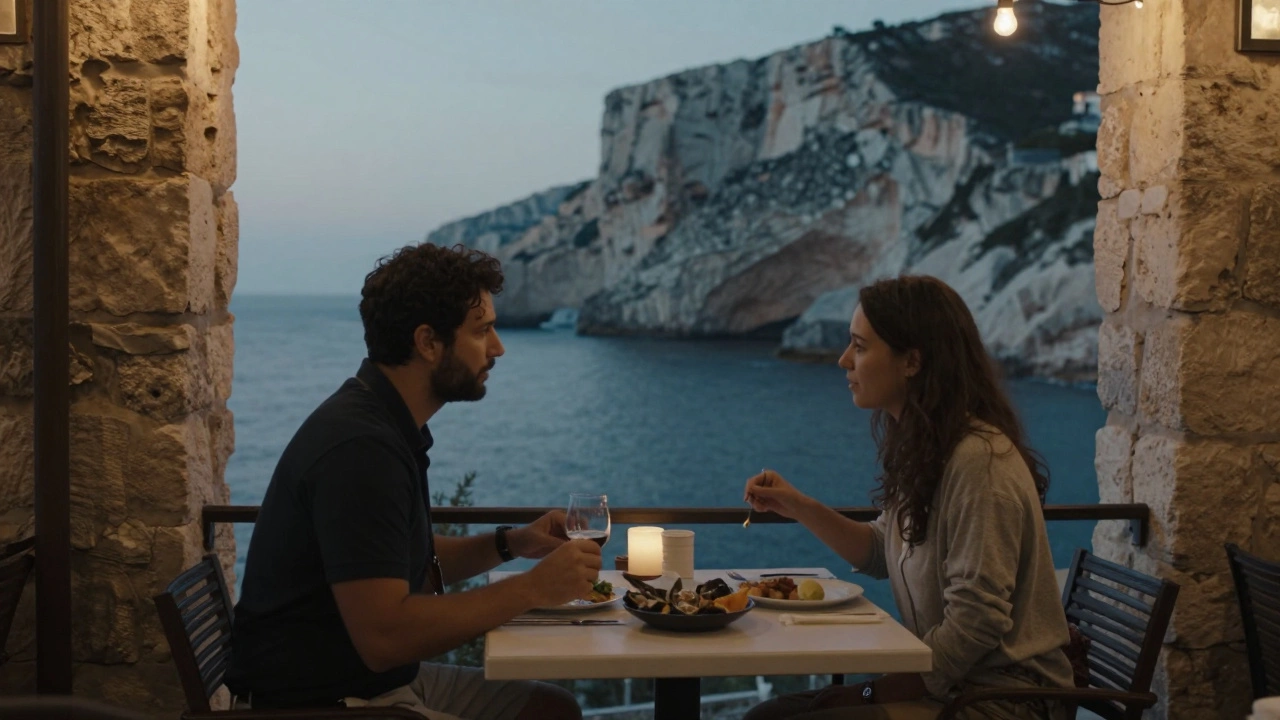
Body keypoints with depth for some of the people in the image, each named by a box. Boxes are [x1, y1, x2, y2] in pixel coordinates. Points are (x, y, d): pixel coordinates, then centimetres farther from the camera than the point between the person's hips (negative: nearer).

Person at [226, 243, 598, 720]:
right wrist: (532, 589, -21)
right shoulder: (360, 447, -23)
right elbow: (383, 637, -28)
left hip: (379, 677, 10)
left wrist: (509, 545, 4)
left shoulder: (388, 426, 8)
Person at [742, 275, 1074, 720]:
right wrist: (801, 509, 7)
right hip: (944, 681, 9)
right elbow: (882, 556, 20)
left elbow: (976, 624, -24)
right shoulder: (921, 446, 7)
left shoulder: (980, 462, -23)